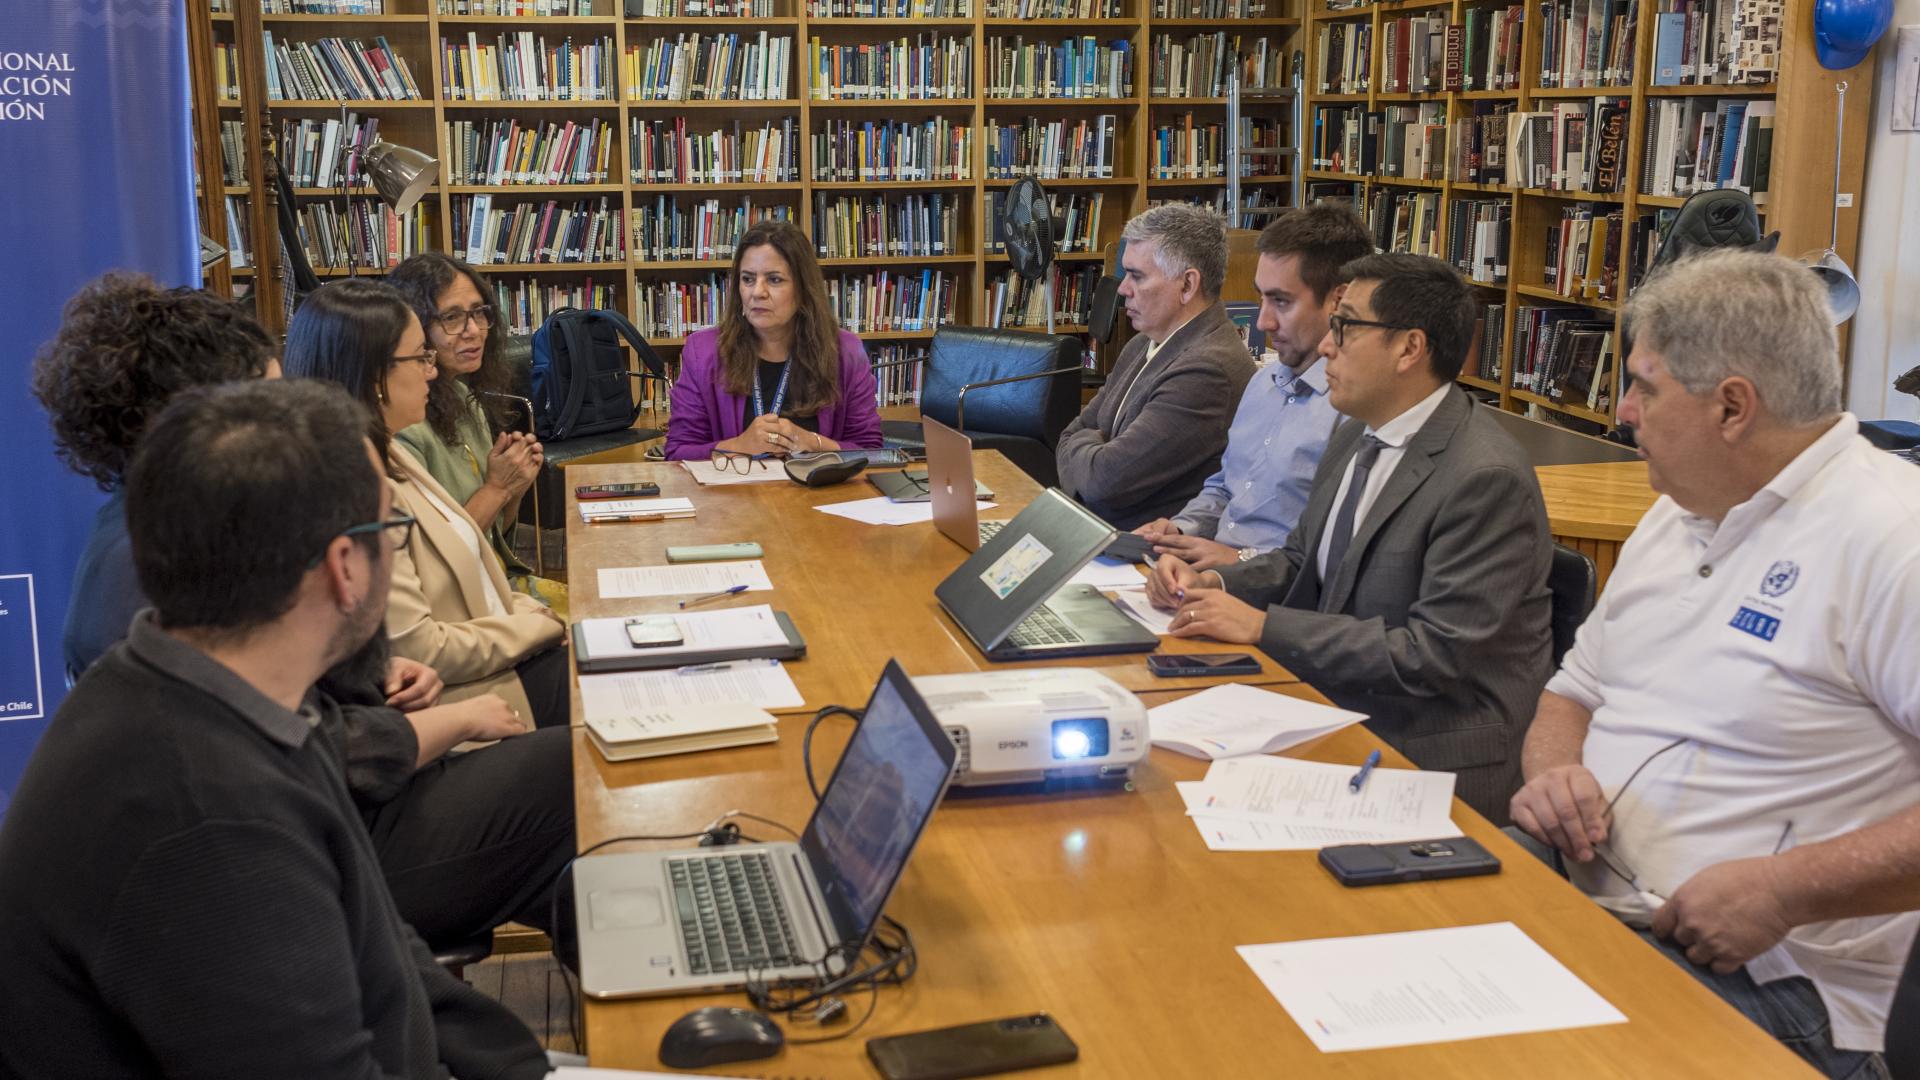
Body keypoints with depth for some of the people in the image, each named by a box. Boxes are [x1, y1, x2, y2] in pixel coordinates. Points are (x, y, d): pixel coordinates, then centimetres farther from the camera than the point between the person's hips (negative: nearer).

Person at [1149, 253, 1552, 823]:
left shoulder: (1487, 479, -20)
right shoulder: (1354, 438, 9)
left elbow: (1437, 656, -24)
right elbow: (1301, 559, 21)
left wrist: (1263, 625, -21)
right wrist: (1212, 582, 0)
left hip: (1432, 756, -8)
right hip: (1340, 711, 8)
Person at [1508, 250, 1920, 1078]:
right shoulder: (1676, 516, 14)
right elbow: (1575, 689, 21)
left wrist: (1785, 891, -24)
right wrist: (1554, 768, -1)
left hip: (1756, 977, -8)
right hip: (1570, 893, 8)